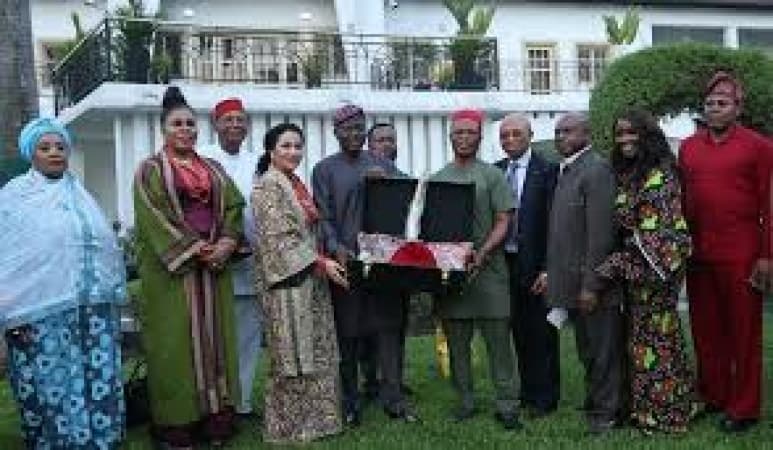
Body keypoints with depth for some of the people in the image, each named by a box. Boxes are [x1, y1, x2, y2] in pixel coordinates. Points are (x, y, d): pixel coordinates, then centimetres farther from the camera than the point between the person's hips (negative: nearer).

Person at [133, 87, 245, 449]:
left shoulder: (212, 168, 16)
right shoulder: (150, 170, 1)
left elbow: (233, 206, 9)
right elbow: (154, 217, -10)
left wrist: (227, 242, -9)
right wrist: (195, 250, -15)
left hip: (214, 262, 5)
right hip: (171, 267, -4)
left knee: (214, 335, 5)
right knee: (177, 340, -2)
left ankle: (215, 419, 11)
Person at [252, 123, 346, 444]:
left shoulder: (297, 185, 16)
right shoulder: (268, 185, -10)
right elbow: (280, 238, -17)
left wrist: (323, 263, 10)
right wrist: (321, 262, -18)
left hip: (311, 278, 9)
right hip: (288, 281, -9)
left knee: (315, 353, 10)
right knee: (294, 356, -4)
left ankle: (313, 417, 18)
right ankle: (292, 426, 5)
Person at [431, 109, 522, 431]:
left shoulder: (492, 175, 3)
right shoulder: (437, 179, 12)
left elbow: (503, 223, -3)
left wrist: (481, 254, -16)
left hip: (488, 269, -3)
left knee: (498, 339, -2)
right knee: (457, 341, 9)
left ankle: (506, 405, 4)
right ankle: (465, 401, 19)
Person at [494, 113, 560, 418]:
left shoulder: (547, 170, -7)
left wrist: (547, 268, -15)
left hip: (535, 265, -5)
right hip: (506, 263, 5)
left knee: (541, 333, 4)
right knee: (519, 330, 13)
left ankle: (545, 398, 16)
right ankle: (527, 392, 25)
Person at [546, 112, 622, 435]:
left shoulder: (597, 170, -14)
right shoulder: (565, 170, 15)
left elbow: (601, 233, -19)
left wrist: (591, 285, -21)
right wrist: (552, 273, 12)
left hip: (593, 284, -9)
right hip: (572, 282, 9)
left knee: (603, 350, 2)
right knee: (587, 351, 18)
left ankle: (606, 412, 13)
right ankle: (595, 403, 30)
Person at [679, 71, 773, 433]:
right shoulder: (688, 147, 10)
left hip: (741, 257, -4)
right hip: (698, 254, 5)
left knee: (744, 332, 4)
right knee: (705, 330, 12)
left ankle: (743, 408, 14)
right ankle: (712, 396, 26)